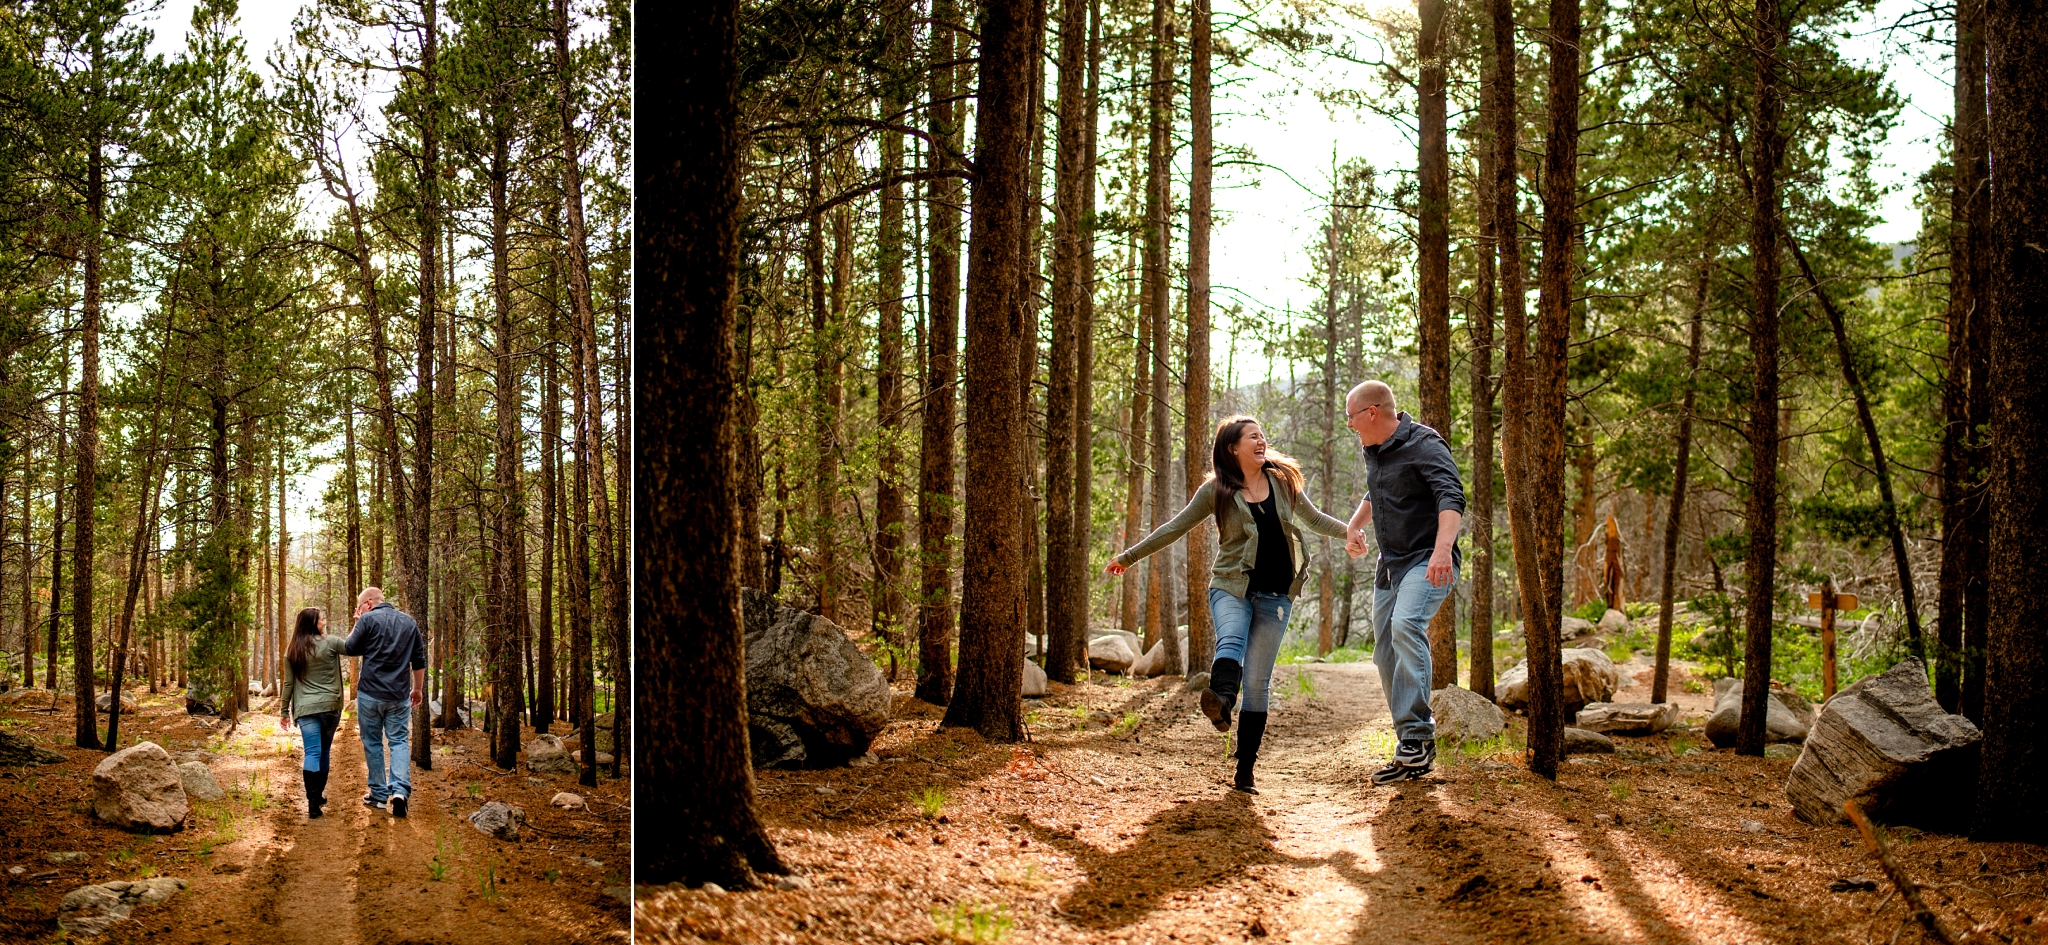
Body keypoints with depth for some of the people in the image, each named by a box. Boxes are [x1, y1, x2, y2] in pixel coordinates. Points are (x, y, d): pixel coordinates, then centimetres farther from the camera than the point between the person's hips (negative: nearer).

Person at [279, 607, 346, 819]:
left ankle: (313, 801, -19)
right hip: (330, 706, -1)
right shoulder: (330, 643, -6)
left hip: (305, 708, 1)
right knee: (325, 751, 15)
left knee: (312, 752, -6)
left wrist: (284, 710, 16)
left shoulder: (292, 651, 5)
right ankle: (319, 795, 26)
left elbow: (288, 683, 8)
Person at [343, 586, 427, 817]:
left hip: (370, 693, -3)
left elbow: (350, 649, 1)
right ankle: (400, 790, -13)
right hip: (399, 695, 3)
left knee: (373, 742, 9)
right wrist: (418, 688, 22)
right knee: (399, 741, 5)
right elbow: (419, 661, 13)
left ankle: (379, 793, 13)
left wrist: (357, 624, 11)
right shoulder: (409, 622, 9)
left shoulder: (368, 619, -7)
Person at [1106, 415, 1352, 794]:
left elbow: (1315, 520, 21)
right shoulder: (1216, 491, 2)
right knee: (1231, 641, -34)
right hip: (1231, 586, -2)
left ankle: (1245, 771, 1)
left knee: (1257, 680, -2)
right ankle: (1220, 699, -65)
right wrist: (1129, 556, 7)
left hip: (1275, 594, 2)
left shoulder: (1284, 480, 9)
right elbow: (1175, 527, 7)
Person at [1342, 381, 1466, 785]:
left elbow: (1452, 497, -30)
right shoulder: (1373, 450, 13)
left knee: (1406, 626, -33)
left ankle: (1417, 734, -33)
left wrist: (1443, 548, -45)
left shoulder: (1424, 444, -14)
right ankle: (1412, 755, 15)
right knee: (1387, 657, 7)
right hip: (1389, 567, 9)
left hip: (1427, 562, -9)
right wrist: (1355, 526, 19)